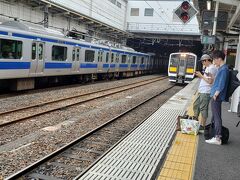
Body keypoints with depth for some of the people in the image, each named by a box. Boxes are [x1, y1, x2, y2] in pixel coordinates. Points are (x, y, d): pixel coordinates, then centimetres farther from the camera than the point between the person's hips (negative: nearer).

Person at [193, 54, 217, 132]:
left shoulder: (212, 68, -15)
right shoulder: (207, 68, 17)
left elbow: (210, 81, -20)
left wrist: (201, 76, -13)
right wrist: (200, 75, 11)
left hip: (206, 92, -11)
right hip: (201, 91, 11)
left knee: (203, 109, -5)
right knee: (196, 105, 18)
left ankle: (202, 126, 3)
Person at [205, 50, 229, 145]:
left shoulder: (224, 69, -16)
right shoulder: (221, 68, 14)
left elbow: (222, 84, -21)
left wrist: (216, 94, -19)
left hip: (217, 97, -10)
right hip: (215, 96, 10)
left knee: (217, 117, -8)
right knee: (214, 116, 20)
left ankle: (217, 138, -5)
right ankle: (213, 132, 34)